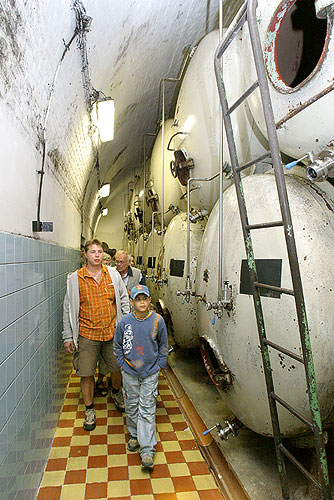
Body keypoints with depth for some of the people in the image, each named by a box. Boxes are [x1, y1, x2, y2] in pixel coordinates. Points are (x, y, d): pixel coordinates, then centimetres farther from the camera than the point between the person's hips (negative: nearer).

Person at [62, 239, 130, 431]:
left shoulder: (113, 274, 1)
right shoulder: (75, 278, -4)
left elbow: (124, 300, 7)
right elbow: (68, 309, 1)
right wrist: (68, 336, 1)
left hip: (113, 332, 2)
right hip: (87, 334, -1)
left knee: (119, 368, 13)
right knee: (86, 373, 6)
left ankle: (116, 393, 45)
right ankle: (90, 410, 30)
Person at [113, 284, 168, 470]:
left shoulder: (157, 320, -10)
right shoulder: (125, 321, -9)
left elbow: (163, 346, 3)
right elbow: (117, 346, 5)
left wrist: (159, 365, 1)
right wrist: (122, 364, 1)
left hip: (150, 373, -1)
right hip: (129, 372, 2)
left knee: (147, 410, 2)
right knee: (131, 406, 17)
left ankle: (147, 450, 13)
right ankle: (134, 436, 39)